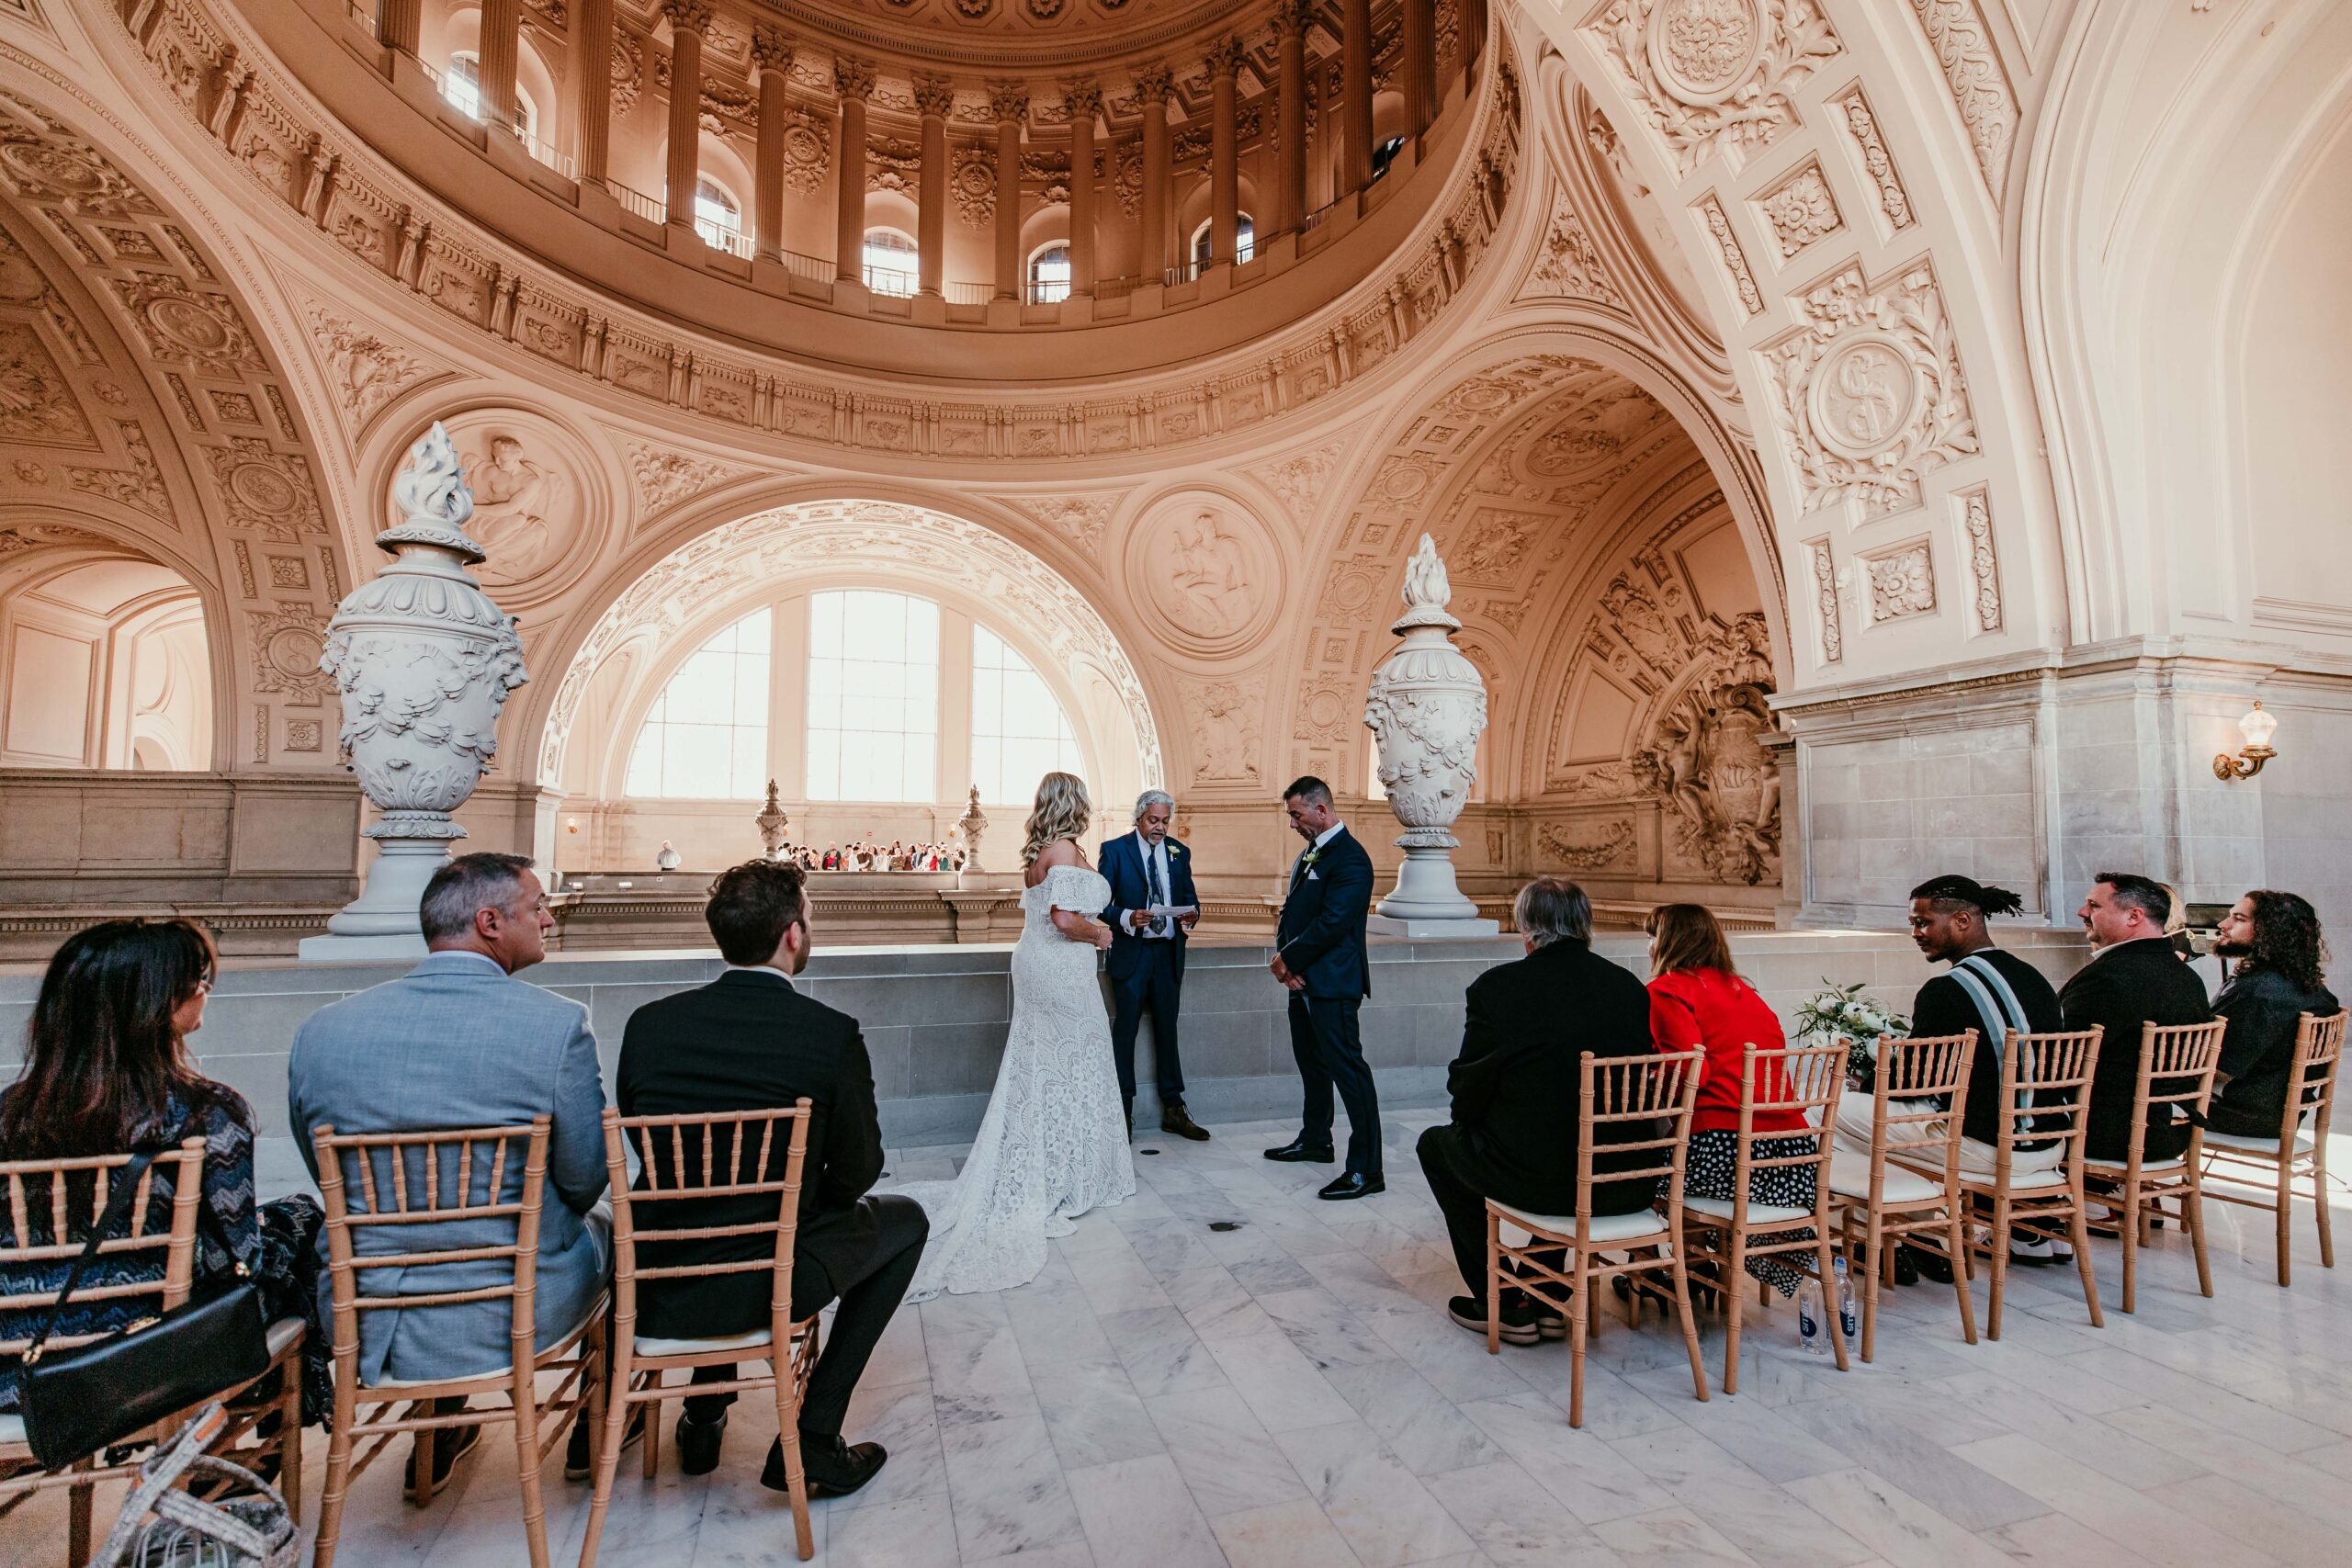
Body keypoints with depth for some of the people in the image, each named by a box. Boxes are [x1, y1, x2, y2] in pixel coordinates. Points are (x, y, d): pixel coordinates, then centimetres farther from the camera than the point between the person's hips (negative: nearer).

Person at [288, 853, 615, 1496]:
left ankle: (437, 1432, 49)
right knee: (606, 1223, 27)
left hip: (361, 1325, 5)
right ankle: (597, 1428, 46)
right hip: (517, 1321, -4)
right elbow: (583, 1181, -10)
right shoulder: (556, 1022, -20)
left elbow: (330, 1178, 6)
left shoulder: (320, 1030, -7)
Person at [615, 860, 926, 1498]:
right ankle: (811, 1439, 15)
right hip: (767, 1289, -5)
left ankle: (703, 1420, 41)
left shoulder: (648, 1022, -7)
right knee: (904, 1219, 19)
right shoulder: (833, 1035, -18)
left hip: (654, 1292, 5)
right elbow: (857, 1172, -6)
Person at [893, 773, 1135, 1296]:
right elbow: (1065, 919, -25)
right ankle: (1063, 1179, 12)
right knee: (1069, 1068, 3)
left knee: (1036, 1068, 14)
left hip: (1033, 962, 9)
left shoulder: (1036, 851, 10)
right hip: (1062, 970, -9)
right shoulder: (1065, 849, -17)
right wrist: (1098, 934, -8)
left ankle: (1026, 1175, 23)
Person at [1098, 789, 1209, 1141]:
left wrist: (1192, 914, -11)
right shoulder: (1114, 849, -3)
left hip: (1169, 953, 4)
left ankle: (1173, 1111, 21)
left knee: (1167, 1030, 12)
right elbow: (1101, 902, -7)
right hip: (1131, 952, -4)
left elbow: (1190, 897, 11)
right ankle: (1124, 1113, 13)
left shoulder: (1179, 852, 9)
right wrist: (1127, 918, -25)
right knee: (1125, 1031, 2)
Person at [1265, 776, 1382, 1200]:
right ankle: (1315, 1139, 38)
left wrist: (1288, 960, -13)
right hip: (1303, 981, 10)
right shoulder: (1309, 854, 14)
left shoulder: (1350, 858, -17)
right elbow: (1292, 911, 14)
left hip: (1332, 985, -10)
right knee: (1312, 1063, 21)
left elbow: (1331, 924, -23)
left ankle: (1366, 1169, -1)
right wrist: (1284, 959, -3)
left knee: (1348, 1069, -6)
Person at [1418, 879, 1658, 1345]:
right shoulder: (1630, 987, 4)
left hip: (1537, 1177, -5)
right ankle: (1546, 1299, 36)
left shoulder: (1496, 986, -10)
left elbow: (1468, 1091, -4)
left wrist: (1468, 1116, 20)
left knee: (1437, 1144, 22)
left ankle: (1500, 1304, 25)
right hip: (1629, 1186, 6)